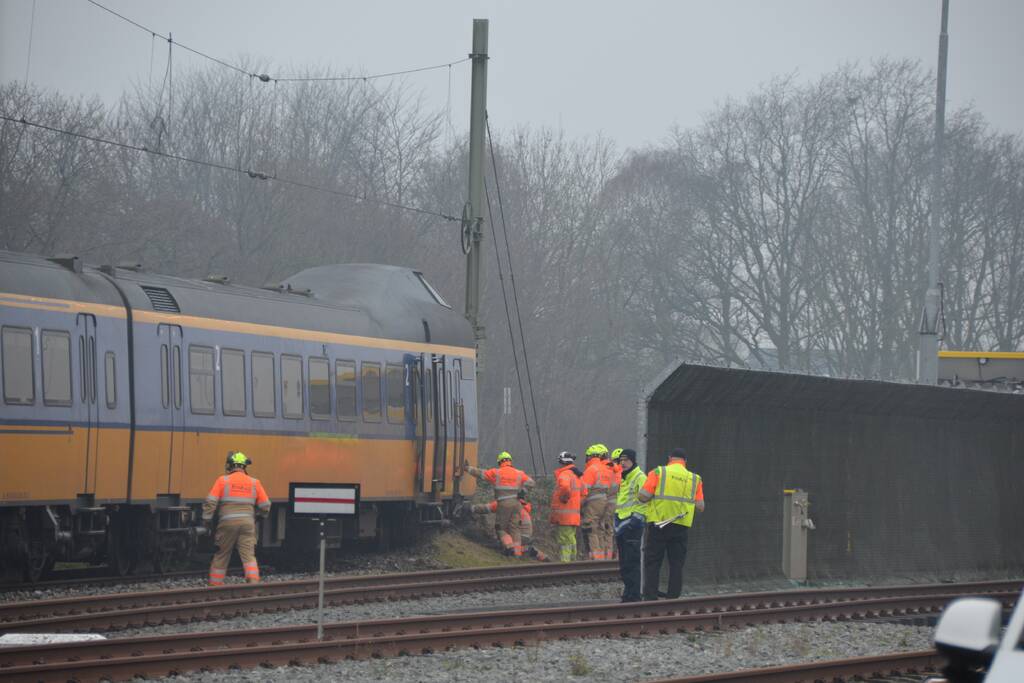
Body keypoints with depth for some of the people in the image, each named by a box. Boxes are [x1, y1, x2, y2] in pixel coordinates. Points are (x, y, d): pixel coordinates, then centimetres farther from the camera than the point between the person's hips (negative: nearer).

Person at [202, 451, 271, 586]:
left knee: (221, 556, 10)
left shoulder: (222, 481, 1)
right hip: (247, 523, 2)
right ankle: (254, 582, -20)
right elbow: (265, 506, 11)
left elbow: (210, 502, -5)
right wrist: (257, 515, 31)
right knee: (249, 556, -2)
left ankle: (215, 585, 15)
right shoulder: (254, 483, 9)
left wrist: (206, 520, 5)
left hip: (227, 524, -2)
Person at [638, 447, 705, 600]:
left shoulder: (659, 473, -1)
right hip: (682, 526, 2)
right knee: (676, 565, 8)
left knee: (652, 563, 3)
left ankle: (650, 598, -3)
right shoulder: (694, 479, 7)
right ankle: (673, 600, 6)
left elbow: (643, 496, -9)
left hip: (658, 524, -2)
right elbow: (700, 507, 4)